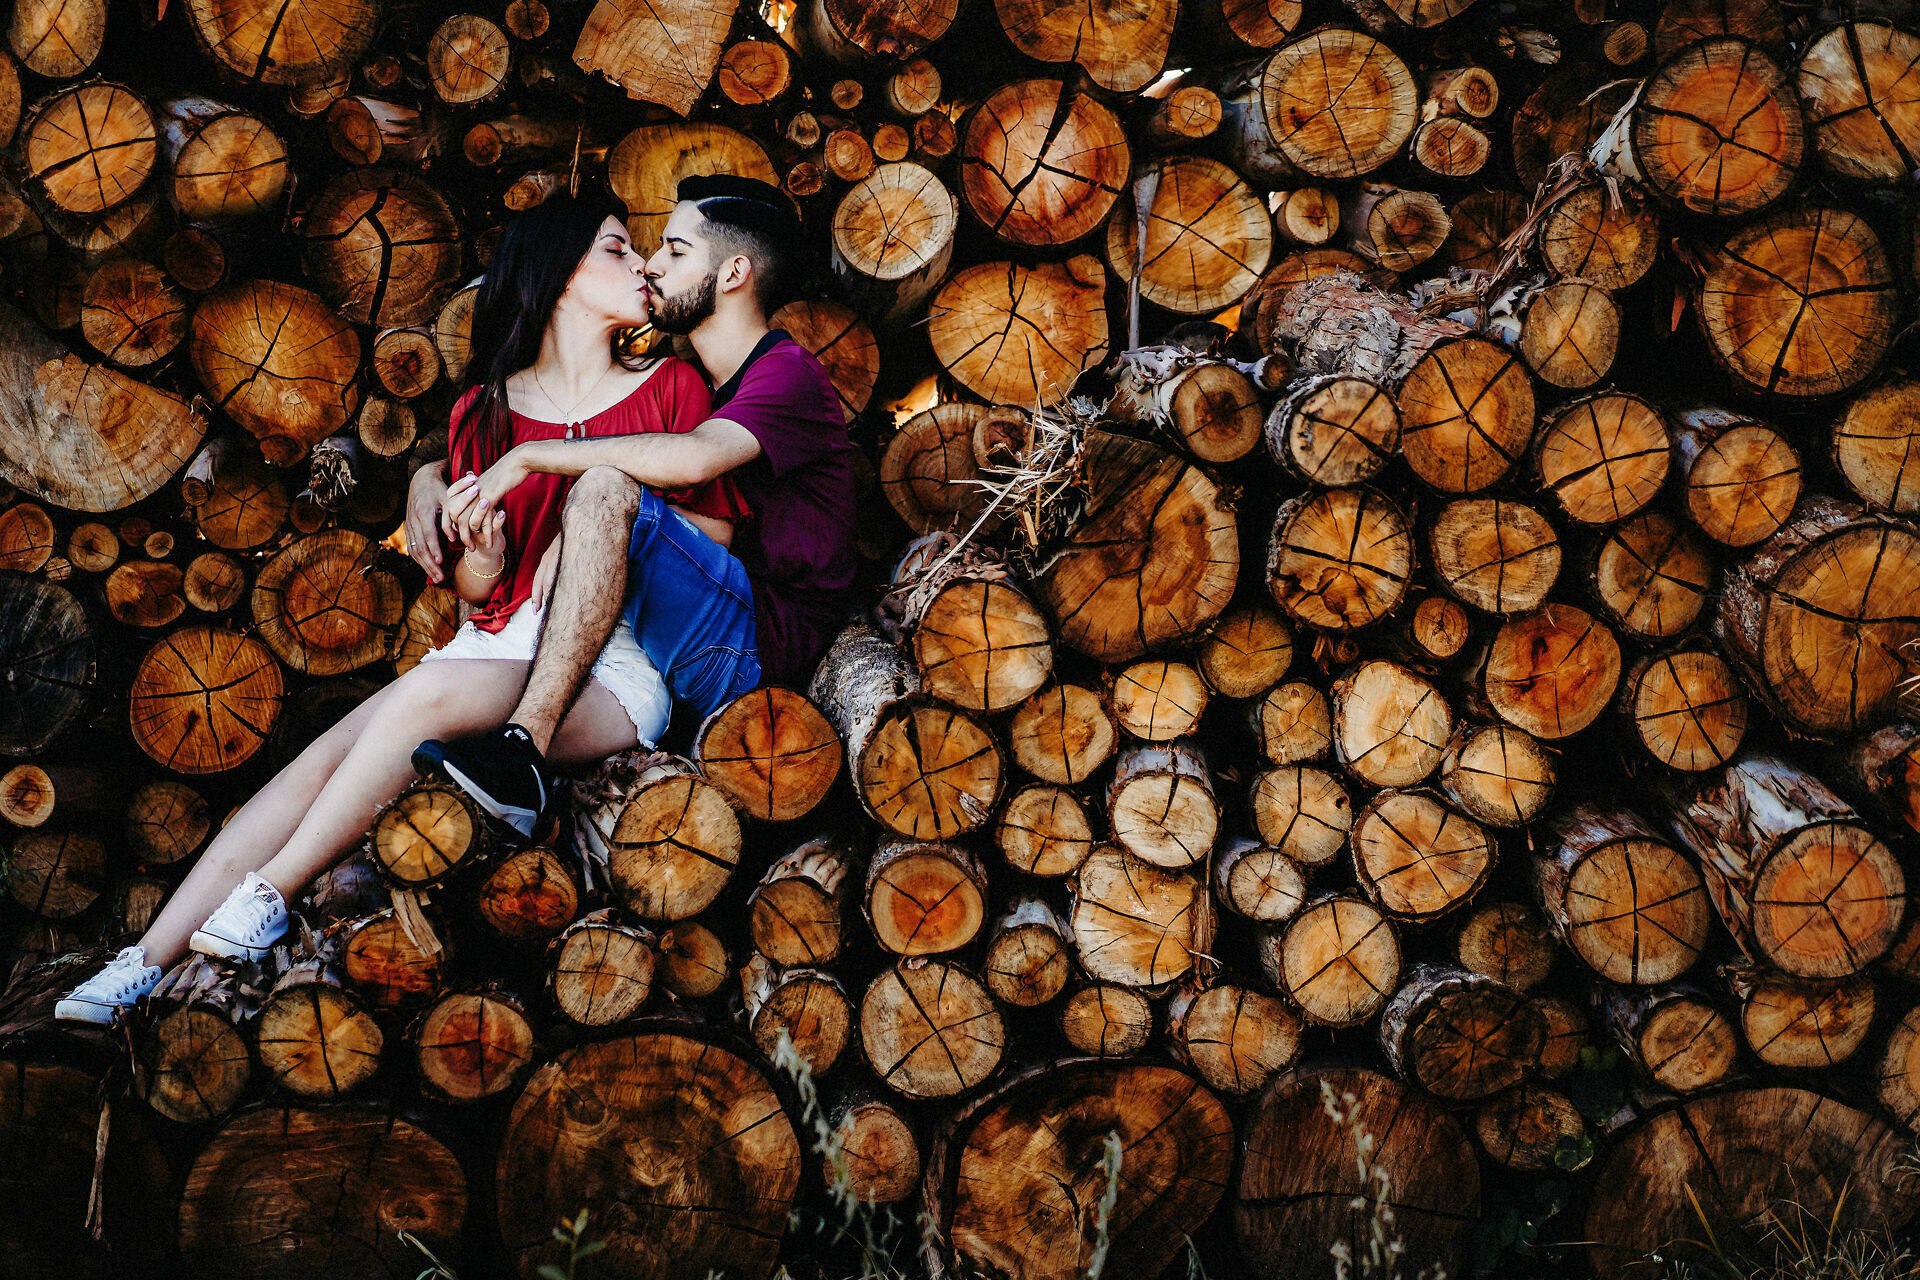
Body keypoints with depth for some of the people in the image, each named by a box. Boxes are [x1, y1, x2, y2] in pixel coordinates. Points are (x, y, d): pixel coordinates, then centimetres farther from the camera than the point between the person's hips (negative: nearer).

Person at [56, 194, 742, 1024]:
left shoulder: (669, 386, 8)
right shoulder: (484, 411, 15)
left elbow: (716, 530, 4)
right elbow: (472, 590, 16)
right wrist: (481, 561, -7)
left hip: (616, 667, -3)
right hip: (502, 644, 3)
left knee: (430, 693, -31)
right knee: (325, 757, -20)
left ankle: (271, 893, -21)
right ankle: (145, 964, -24)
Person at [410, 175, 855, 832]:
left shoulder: (788, 372, -5)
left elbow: (694, 457, -28)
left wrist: (528, 456, -20)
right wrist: (429, 477, 2)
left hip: (766, 641, -9)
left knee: (605, 489, -27)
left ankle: (526, 742, -34)